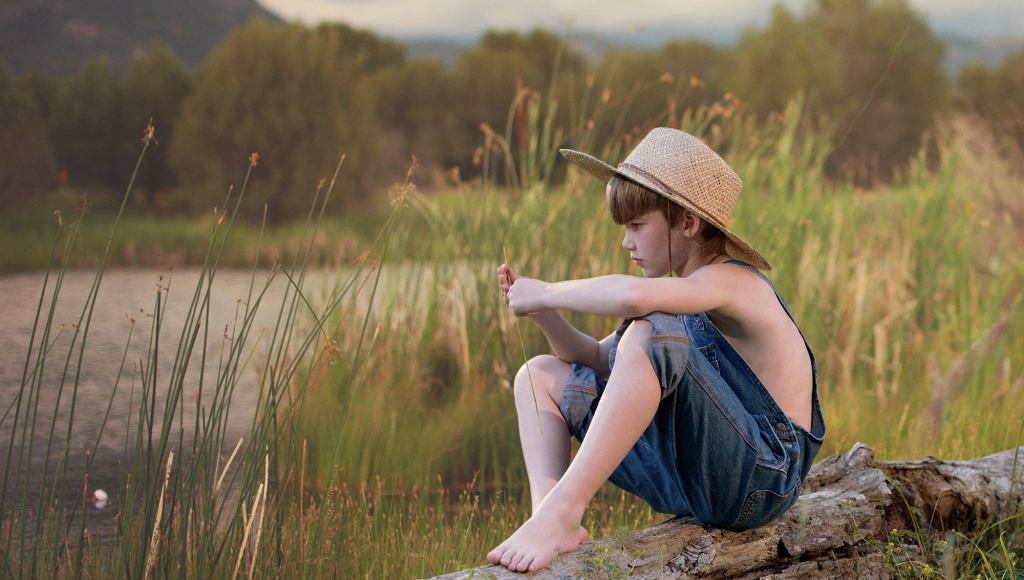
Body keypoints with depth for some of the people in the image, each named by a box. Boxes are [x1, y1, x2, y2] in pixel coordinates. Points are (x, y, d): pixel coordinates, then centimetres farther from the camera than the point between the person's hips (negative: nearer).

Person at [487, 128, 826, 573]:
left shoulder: (733, 281, -13)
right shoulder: (688, 292, 16)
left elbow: (633, 296, -35)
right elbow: (600, 361, 19)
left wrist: (547, 292, -18)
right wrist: (541, 311, 2)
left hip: (758, 480, -10)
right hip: (689, 479, 10)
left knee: (654, 330, -32)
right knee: (540, 375, 9)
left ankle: (563, 509, -34)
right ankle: (553, 520, -17)